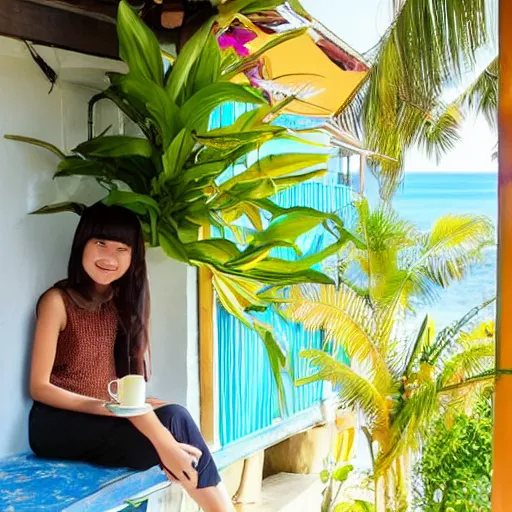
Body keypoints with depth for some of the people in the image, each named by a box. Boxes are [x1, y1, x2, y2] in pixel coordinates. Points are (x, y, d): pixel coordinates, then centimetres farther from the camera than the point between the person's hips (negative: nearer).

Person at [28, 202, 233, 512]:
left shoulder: (124, 301, 12)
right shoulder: (58, 302, -8)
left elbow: (128, 376, 5)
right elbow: (40, 387, -11)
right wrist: (104, 406, -22)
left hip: (102, 420, 6)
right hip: (59, 423, -5)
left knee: (172, 416, -26)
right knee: (172, 421, -26)